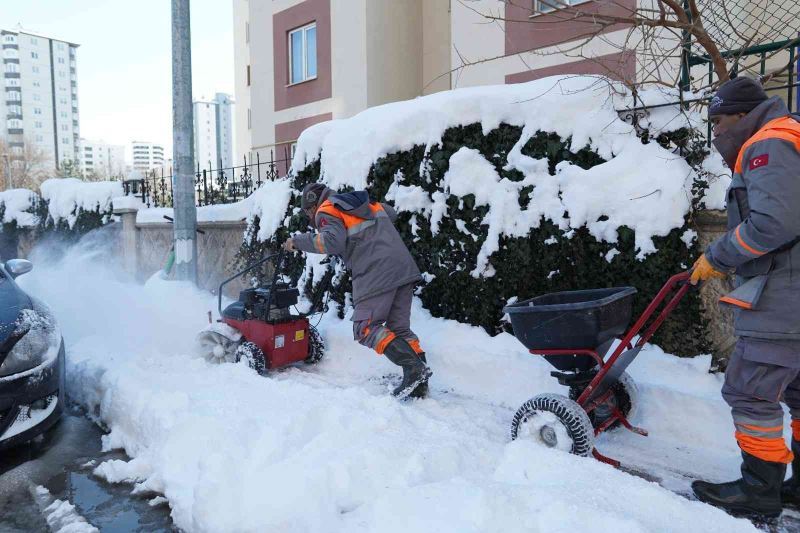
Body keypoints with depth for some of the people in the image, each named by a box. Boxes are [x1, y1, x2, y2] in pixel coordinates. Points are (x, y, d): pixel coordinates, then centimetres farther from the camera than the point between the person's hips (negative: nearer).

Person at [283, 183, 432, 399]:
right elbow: (391, 213, 34)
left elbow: (332, 241, -15)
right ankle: (418, 382, 5)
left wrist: (298, 241, -4)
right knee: (399, 327, 11)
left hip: (376, 273, -8)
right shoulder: (363, 202, 26)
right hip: (404, 267, 8)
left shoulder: (327, 212, 3)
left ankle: (414, 367, -18)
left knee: (365, 328, -4)